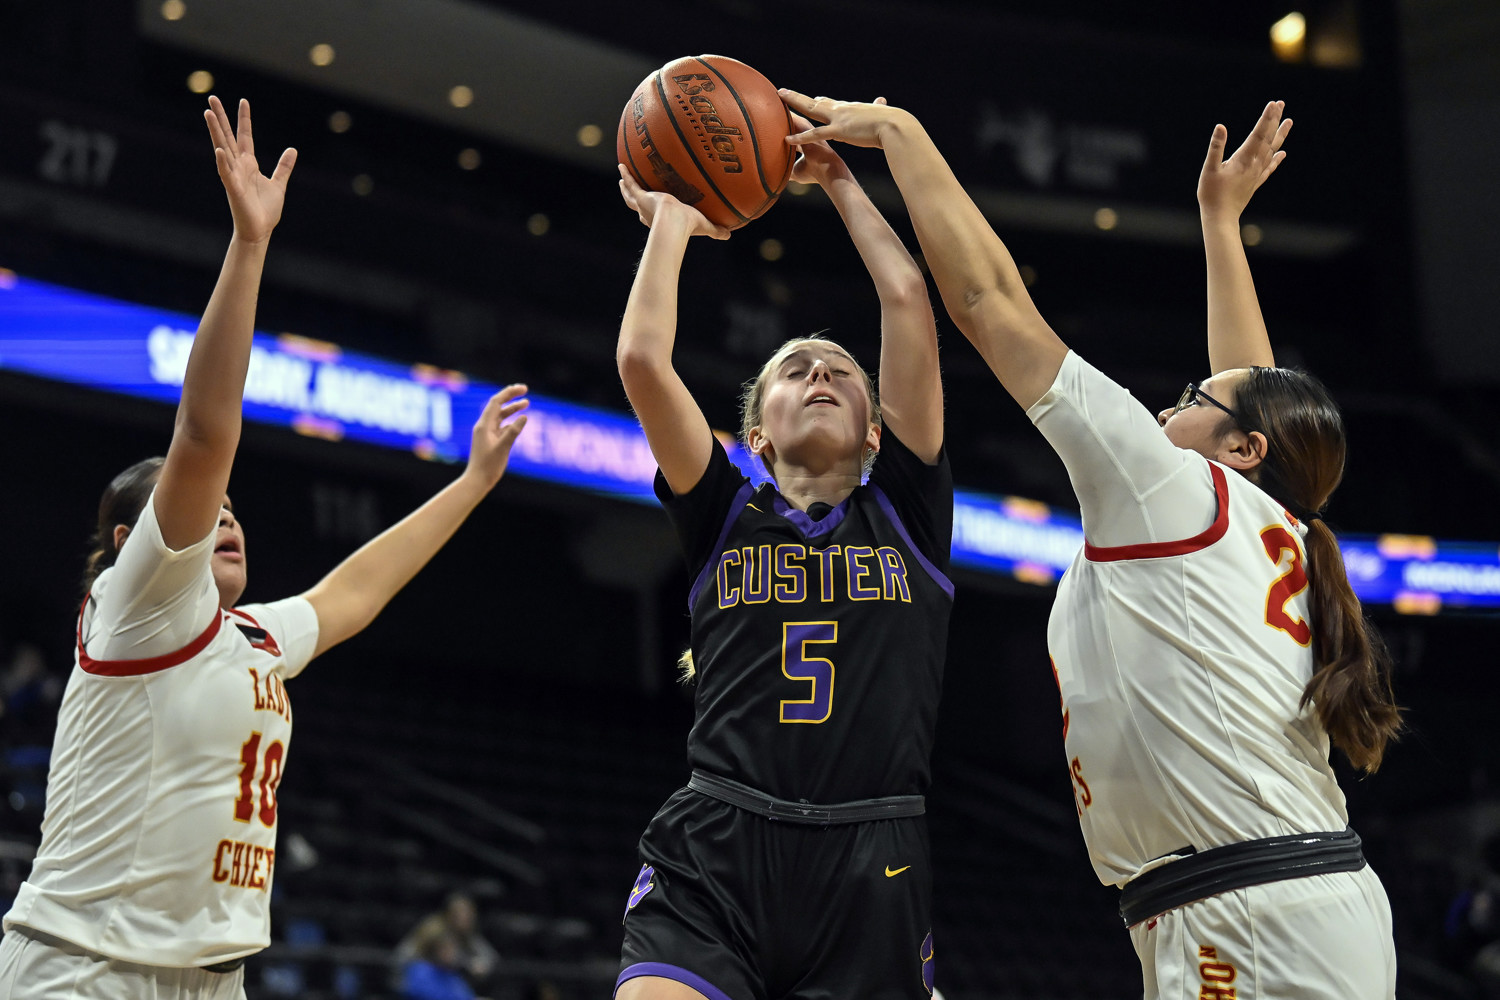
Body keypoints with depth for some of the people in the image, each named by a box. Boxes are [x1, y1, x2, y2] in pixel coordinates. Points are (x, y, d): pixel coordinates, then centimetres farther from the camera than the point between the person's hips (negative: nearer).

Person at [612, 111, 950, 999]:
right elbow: (642, 359, 6)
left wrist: (839, 180, 22)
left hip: (872, 869, 1)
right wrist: (672, 218, 20)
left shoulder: (906, 512, 16)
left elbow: (907, 298, 11)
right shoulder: (727, 519, 16)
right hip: (711, 864, -1)